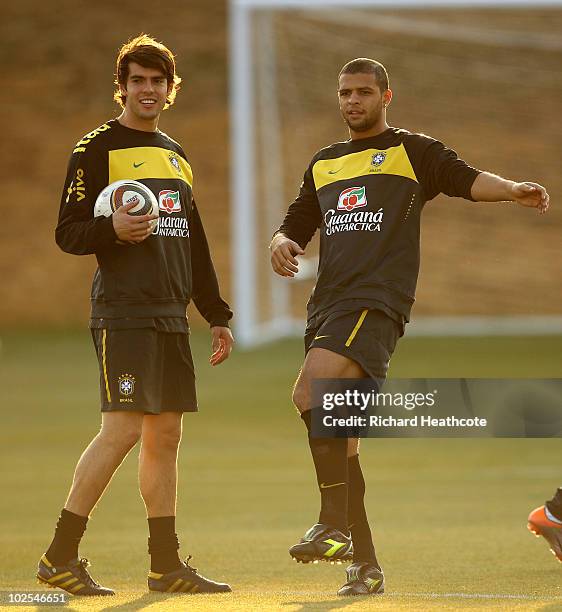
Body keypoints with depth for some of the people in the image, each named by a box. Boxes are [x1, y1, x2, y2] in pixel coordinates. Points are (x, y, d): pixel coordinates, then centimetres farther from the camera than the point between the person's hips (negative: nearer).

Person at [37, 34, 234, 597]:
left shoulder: (176, 156, 20)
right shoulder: (97, 149, -2)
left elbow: (195, 247, 24)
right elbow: (68, 233, -7)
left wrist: (217, 315, 21)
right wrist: (113, 229, -26)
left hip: (171, 317, 7)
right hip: (123, 313, -7)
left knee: (165, 435, 6)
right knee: (122, 429, -14)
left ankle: (166, 564, 10)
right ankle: (59, 556, -9)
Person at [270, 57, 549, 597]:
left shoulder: (413, 152, 7)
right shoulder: (324, 165, 24)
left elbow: (464, 179, -7)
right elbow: (296, 224, 29)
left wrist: (513, 190, -27)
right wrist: (281, 243, 4)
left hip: (377, 301, -7)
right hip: (327, 304, 7)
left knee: (310, 392, -28)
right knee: (339, 440, 6)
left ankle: (335, 525, -24)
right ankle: (365, 564, 13)